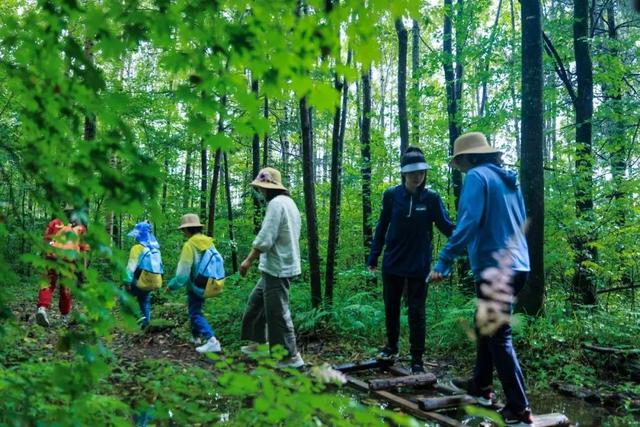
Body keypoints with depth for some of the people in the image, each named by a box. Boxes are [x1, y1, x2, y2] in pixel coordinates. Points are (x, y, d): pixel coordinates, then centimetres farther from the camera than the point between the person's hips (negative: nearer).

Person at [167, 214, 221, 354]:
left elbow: (183, 271, -20)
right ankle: (196, 336, 38)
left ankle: (212, 340, -17)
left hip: (195, 285, -7)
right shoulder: (209, 242, 1)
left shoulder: (189, 245, -19)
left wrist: (172, 285, -8)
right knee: (196, 310, 25)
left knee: (196, 314, -1)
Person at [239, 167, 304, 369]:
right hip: (280, 265, 11)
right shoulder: (288, 202, 15)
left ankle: (291, 356, 6)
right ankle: (259, 342, 31)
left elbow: (265, 239, -22)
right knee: (256, 301, 21)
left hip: (277, 268, -11)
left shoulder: (276, 203, -16)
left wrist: (249, 260, -12)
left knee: (277, 312, -3)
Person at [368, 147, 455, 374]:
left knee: (417, 311, 3)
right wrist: (373, 257, 4)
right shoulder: (391, 195, -5)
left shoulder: (431, 198, -8)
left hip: (418, 265, -2)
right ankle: (391, 347, 36)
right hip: (392, 263, 2)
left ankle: (417, 359, 14)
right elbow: (382, 227, 2)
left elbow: (445, 225, -10)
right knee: (391, 307, 15)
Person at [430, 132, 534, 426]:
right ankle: (481, 386, 32)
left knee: (500, 337, -3)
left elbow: (469, 223, -21)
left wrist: (444, 262, -20)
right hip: (517, 265, 9)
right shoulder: (509, 180, 17)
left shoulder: (477, 176, -9)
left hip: (494, 267, -9)